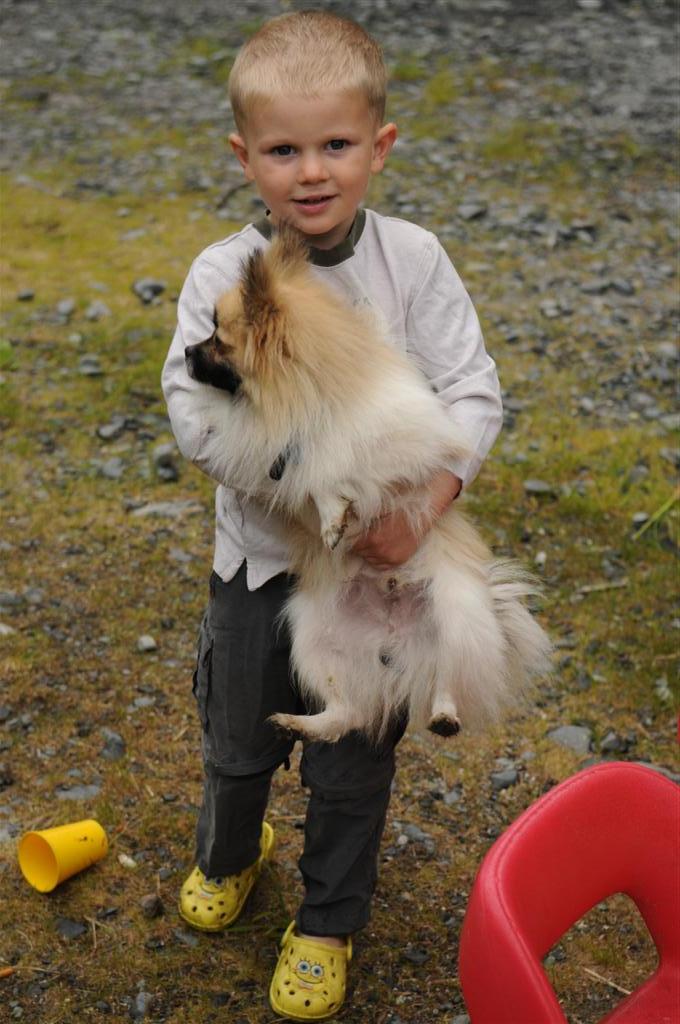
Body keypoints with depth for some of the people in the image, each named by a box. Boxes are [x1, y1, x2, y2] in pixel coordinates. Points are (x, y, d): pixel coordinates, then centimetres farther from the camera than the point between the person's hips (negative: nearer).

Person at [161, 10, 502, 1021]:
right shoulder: (221, 275, -13)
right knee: (239, 737, 21)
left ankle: (329, 921, 41)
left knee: (354, 760, 15)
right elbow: (196, 419, -19)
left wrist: (422, 498, -30)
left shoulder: (414, 260, -12)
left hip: (379, 561, 0)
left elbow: (474, 394, -13)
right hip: (261, 557, 1)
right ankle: (228, 854, 55)